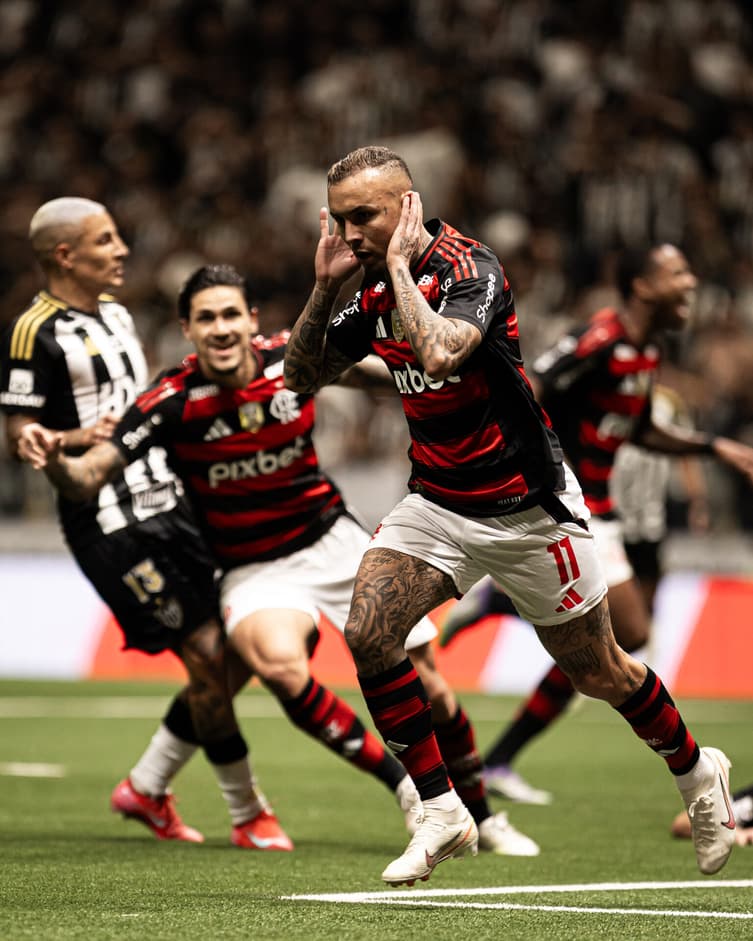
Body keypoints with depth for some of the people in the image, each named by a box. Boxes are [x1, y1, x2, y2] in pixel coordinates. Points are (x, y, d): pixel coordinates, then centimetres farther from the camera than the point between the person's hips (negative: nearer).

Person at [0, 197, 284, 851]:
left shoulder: (114, 311, 16)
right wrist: (75, 439, -28)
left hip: (165, 504, 9)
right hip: (110, 522, -9)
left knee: (231, 656, 6)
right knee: (209, 655, -10)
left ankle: (146, 787, 20)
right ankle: (249, 815, 2)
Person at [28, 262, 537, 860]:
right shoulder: (173, 402, -20)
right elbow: (86, 480, -25)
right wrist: (56, 462, -44)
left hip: (333, 541, 3)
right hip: (255, 572, -3)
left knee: (424, 682, 1)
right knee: (280, 666, -34)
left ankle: (481, 816, 26)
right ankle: (403, 783, -15)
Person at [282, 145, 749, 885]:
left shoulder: (470, 269, -22)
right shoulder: (376, 290, -1)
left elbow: (440, 354, -42)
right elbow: (302, 376, 6)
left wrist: (401, 265, -31)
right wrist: (323, 285, -8)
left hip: (526, 509, -6)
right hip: (436, 502, 6)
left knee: (596, 672, 8)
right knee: (368, 633, -17)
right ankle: (442, 814, -5)